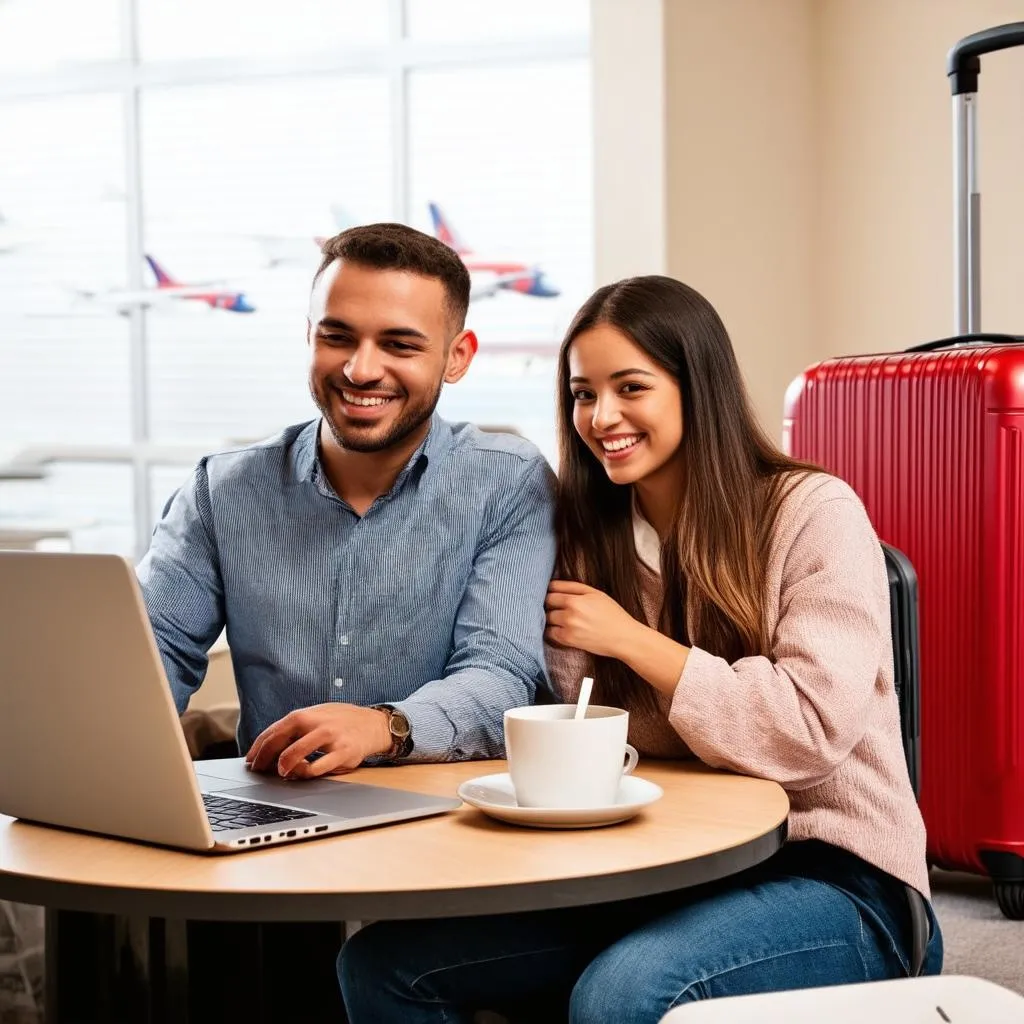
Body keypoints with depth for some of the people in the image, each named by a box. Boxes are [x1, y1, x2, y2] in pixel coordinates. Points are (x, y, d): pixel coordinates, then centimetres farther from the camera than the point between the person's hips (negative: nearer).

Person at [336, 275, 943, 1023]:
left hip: (830, 873, -5)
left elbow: (812, 730, -18)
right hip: (662, 868, 6)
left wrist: (631, 638, -13)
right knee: (384, 963, -10)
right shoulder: (594, 537, 10)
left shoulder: (813, 513, -7)